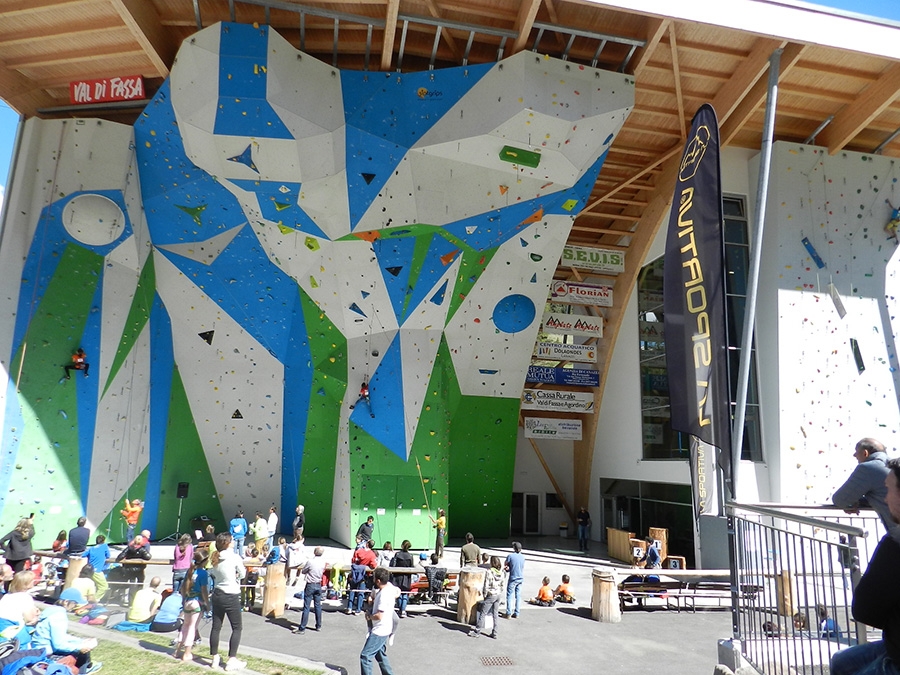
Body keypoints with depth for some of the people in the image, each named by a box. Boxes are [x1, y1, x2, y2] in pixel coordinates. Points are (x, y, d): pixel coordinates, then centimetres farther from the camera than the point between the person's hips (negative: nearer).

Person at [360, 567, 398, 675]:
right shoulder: (389, 586, -1)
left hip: (380, 631, -10)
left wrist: (369, 616, -9)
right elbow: (398, 592, 22)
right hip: (382, 629, 10)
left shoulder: (384, 595, -26)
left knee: (365, 656, -6)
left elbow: (379, 616, -29)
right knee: (381, 655, 22)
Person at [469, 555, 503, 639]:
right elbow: (502, 585, 9)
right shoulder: (501, 573, 0)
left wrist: (484, 595, -4)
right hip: (498, 596, 6)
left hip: (491, 595, -6)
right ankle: (494, 633, 17)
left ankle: (477, 631, 10)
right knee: (495, 615, 13)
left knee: (482, 614, 4)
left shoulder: (489, 572, -18)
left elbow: (486, 585, -15)